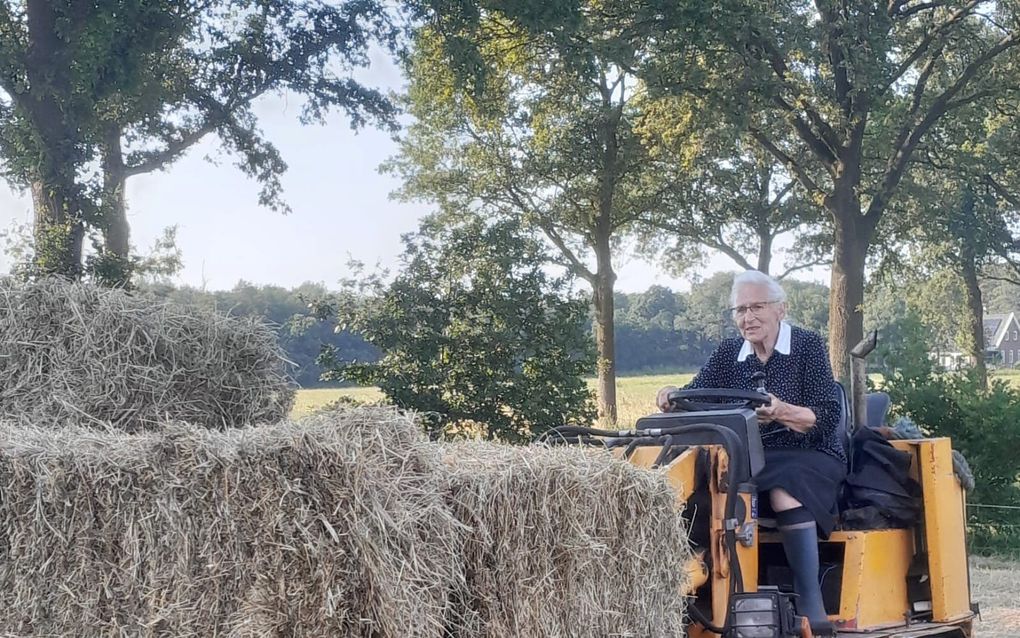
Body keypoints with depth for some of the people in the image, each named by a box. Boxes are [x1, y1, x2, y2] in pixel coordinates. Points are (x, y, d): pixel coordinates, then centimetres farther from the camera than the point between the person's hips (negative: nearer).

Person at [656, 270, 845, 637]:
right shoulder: (728, 353, 11)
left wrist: (781, 412, -32)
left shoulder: (808, 345, -3)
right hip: (751, 461, 4)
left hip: (809, 459, -4)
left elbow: (828, 418, -13)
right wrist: (673, 397, -22)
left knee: (785, 490, -37)